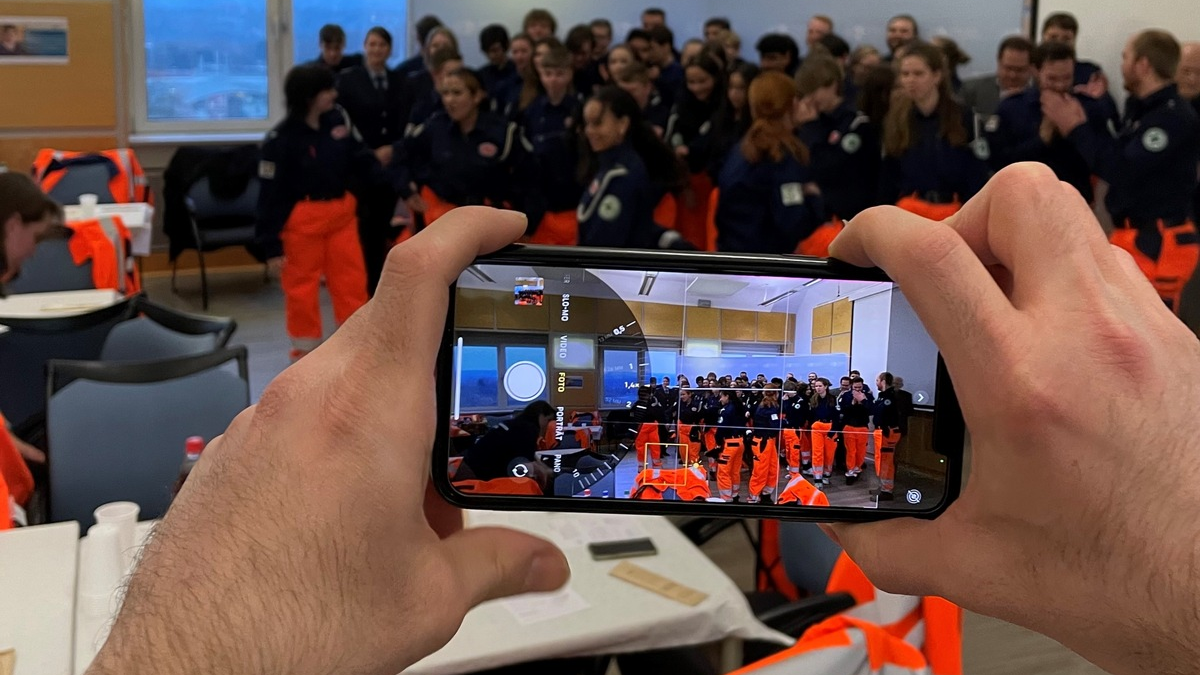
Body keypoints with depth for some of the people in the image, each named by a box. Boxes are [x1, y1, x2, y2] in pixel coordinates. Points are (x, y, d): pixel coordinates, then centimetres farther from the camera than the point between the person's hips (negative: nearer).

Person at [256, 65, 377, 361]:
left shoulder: (339, 119, -2)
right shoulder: (280, 140, -16)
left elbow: (360, 158, 4)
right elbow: (270, 195, -13)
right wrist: (271, 245, -13)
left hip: (342, 214, 5)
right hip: (301, 220, -5)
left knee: (352, 280, 10)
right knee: (301, 286, 7)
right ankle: (307, 352, 22)